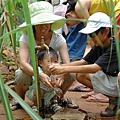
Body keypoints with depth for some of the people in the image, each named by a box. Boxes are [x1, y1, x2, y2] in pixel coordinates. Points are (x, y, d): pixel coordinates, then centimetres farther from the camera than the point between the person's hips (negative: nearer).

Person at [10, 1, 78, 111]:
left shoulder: (58, 39, -16)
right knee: (22, 74, -36)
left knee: (71, 74, -26)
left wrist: (62, 76, -50)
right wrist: (40, 75, -54)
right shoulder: (26, 39, -21)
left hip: (50, 76, 2)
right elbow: (23, 64, -36)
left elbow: (67, 64, -27)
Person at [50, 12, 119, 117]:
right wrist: (60, 67, -17)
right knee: (80, 75, -1)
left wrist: (65, 69, -37)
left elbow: (95, 68, -35)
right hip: (111, 80, 9)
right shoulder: (99, 46, 0)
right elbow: (83, 62, 0)